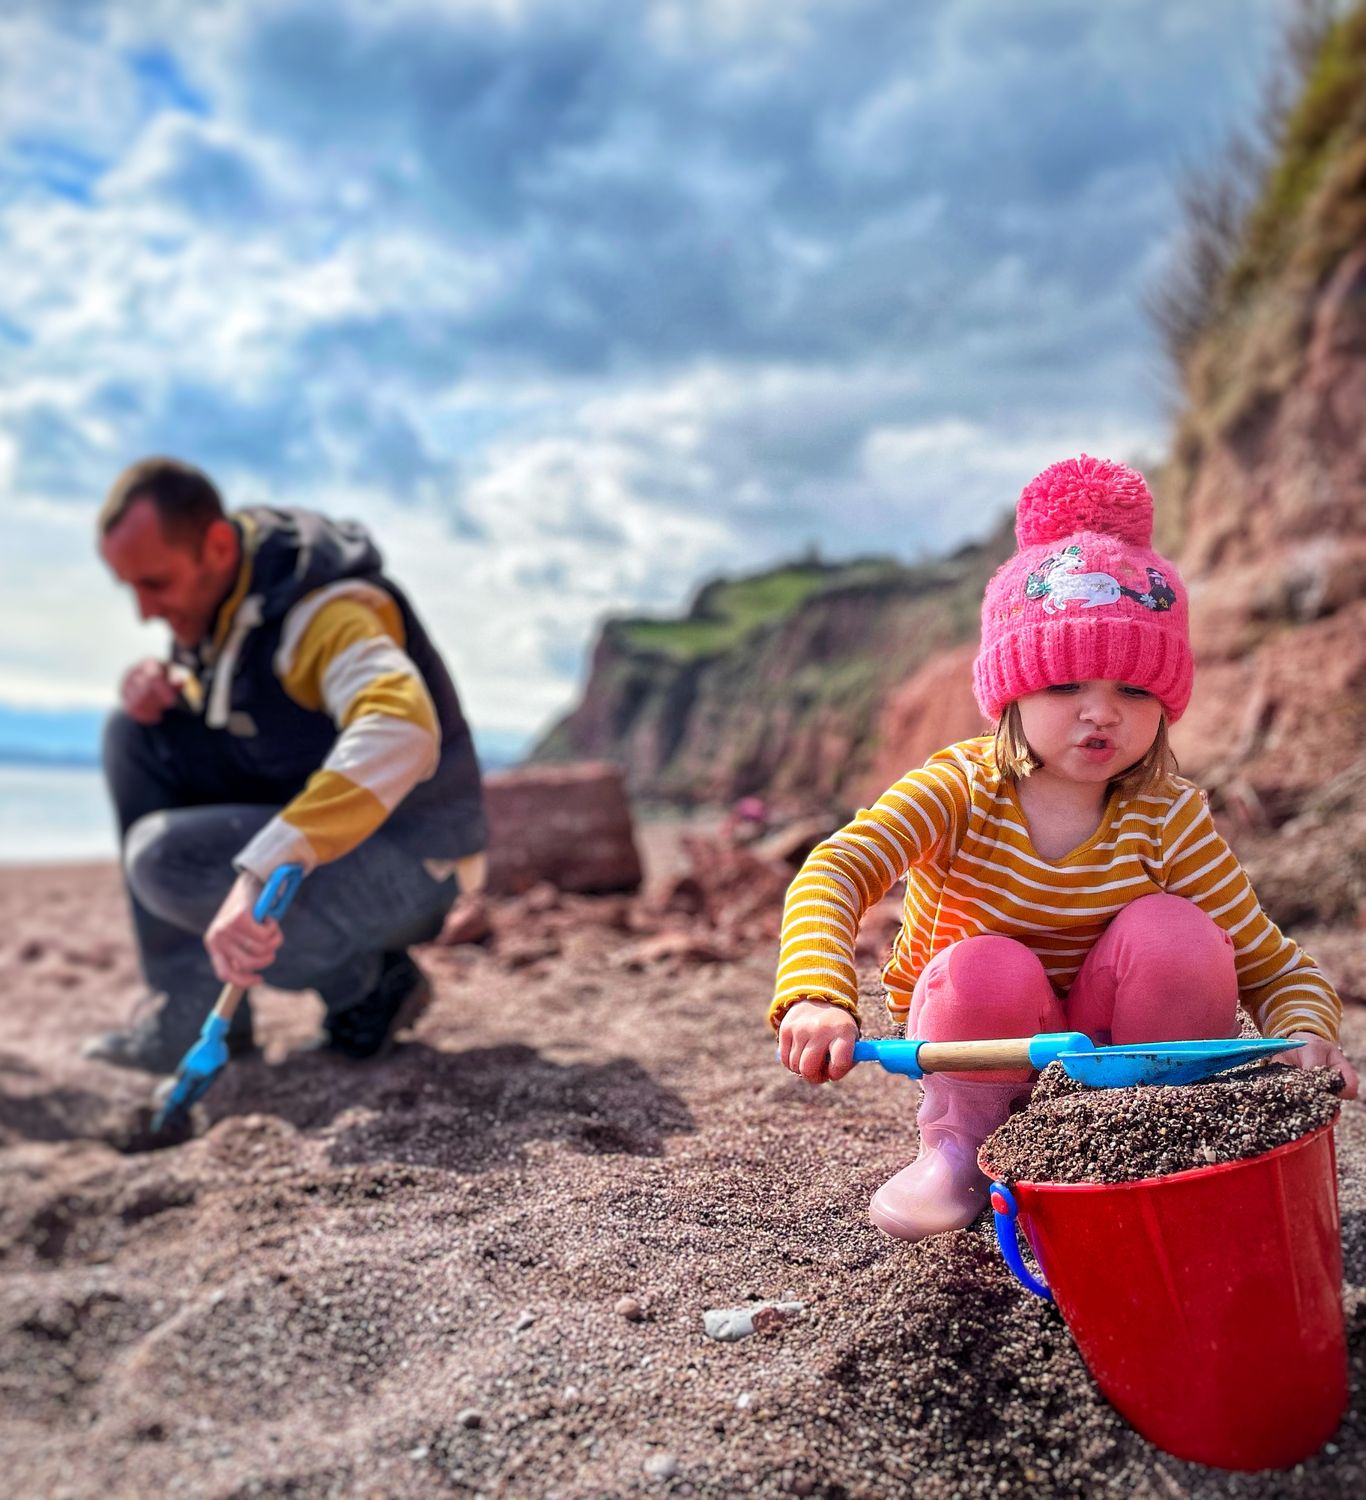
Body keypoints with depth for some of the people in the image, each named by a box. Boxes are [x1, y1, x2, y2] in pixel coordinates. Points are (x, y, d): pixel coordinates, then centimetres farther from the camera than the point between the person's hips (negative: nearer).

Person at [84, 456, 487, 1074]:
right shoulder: (217, 589, 0)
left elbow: (401, 735, -47)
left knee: (165, 859, -25)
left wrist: (260, 873, -54)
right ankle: (190, 1007, 1)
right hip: (314, 830, 9)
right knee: (134, 735, 1)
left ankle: (363, 981, -2)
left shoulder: (322, 608, -27)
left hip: (405, 860, -9)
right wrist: (155, 686, -7)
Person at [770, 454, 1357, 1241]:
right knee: (987, 971, -35)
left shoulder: (1168, 820, -15)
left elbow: (1275, 968, -13)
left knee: (1172, 932, -27)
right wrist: (819, 994, -55)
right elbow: (836, 870, -36)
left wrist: (1308, 1037, -37)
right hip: (988, 1060, -1)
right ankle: (960, 1142, -4)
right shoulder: (963, 789, -20)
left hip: (1113, 1054, 2)